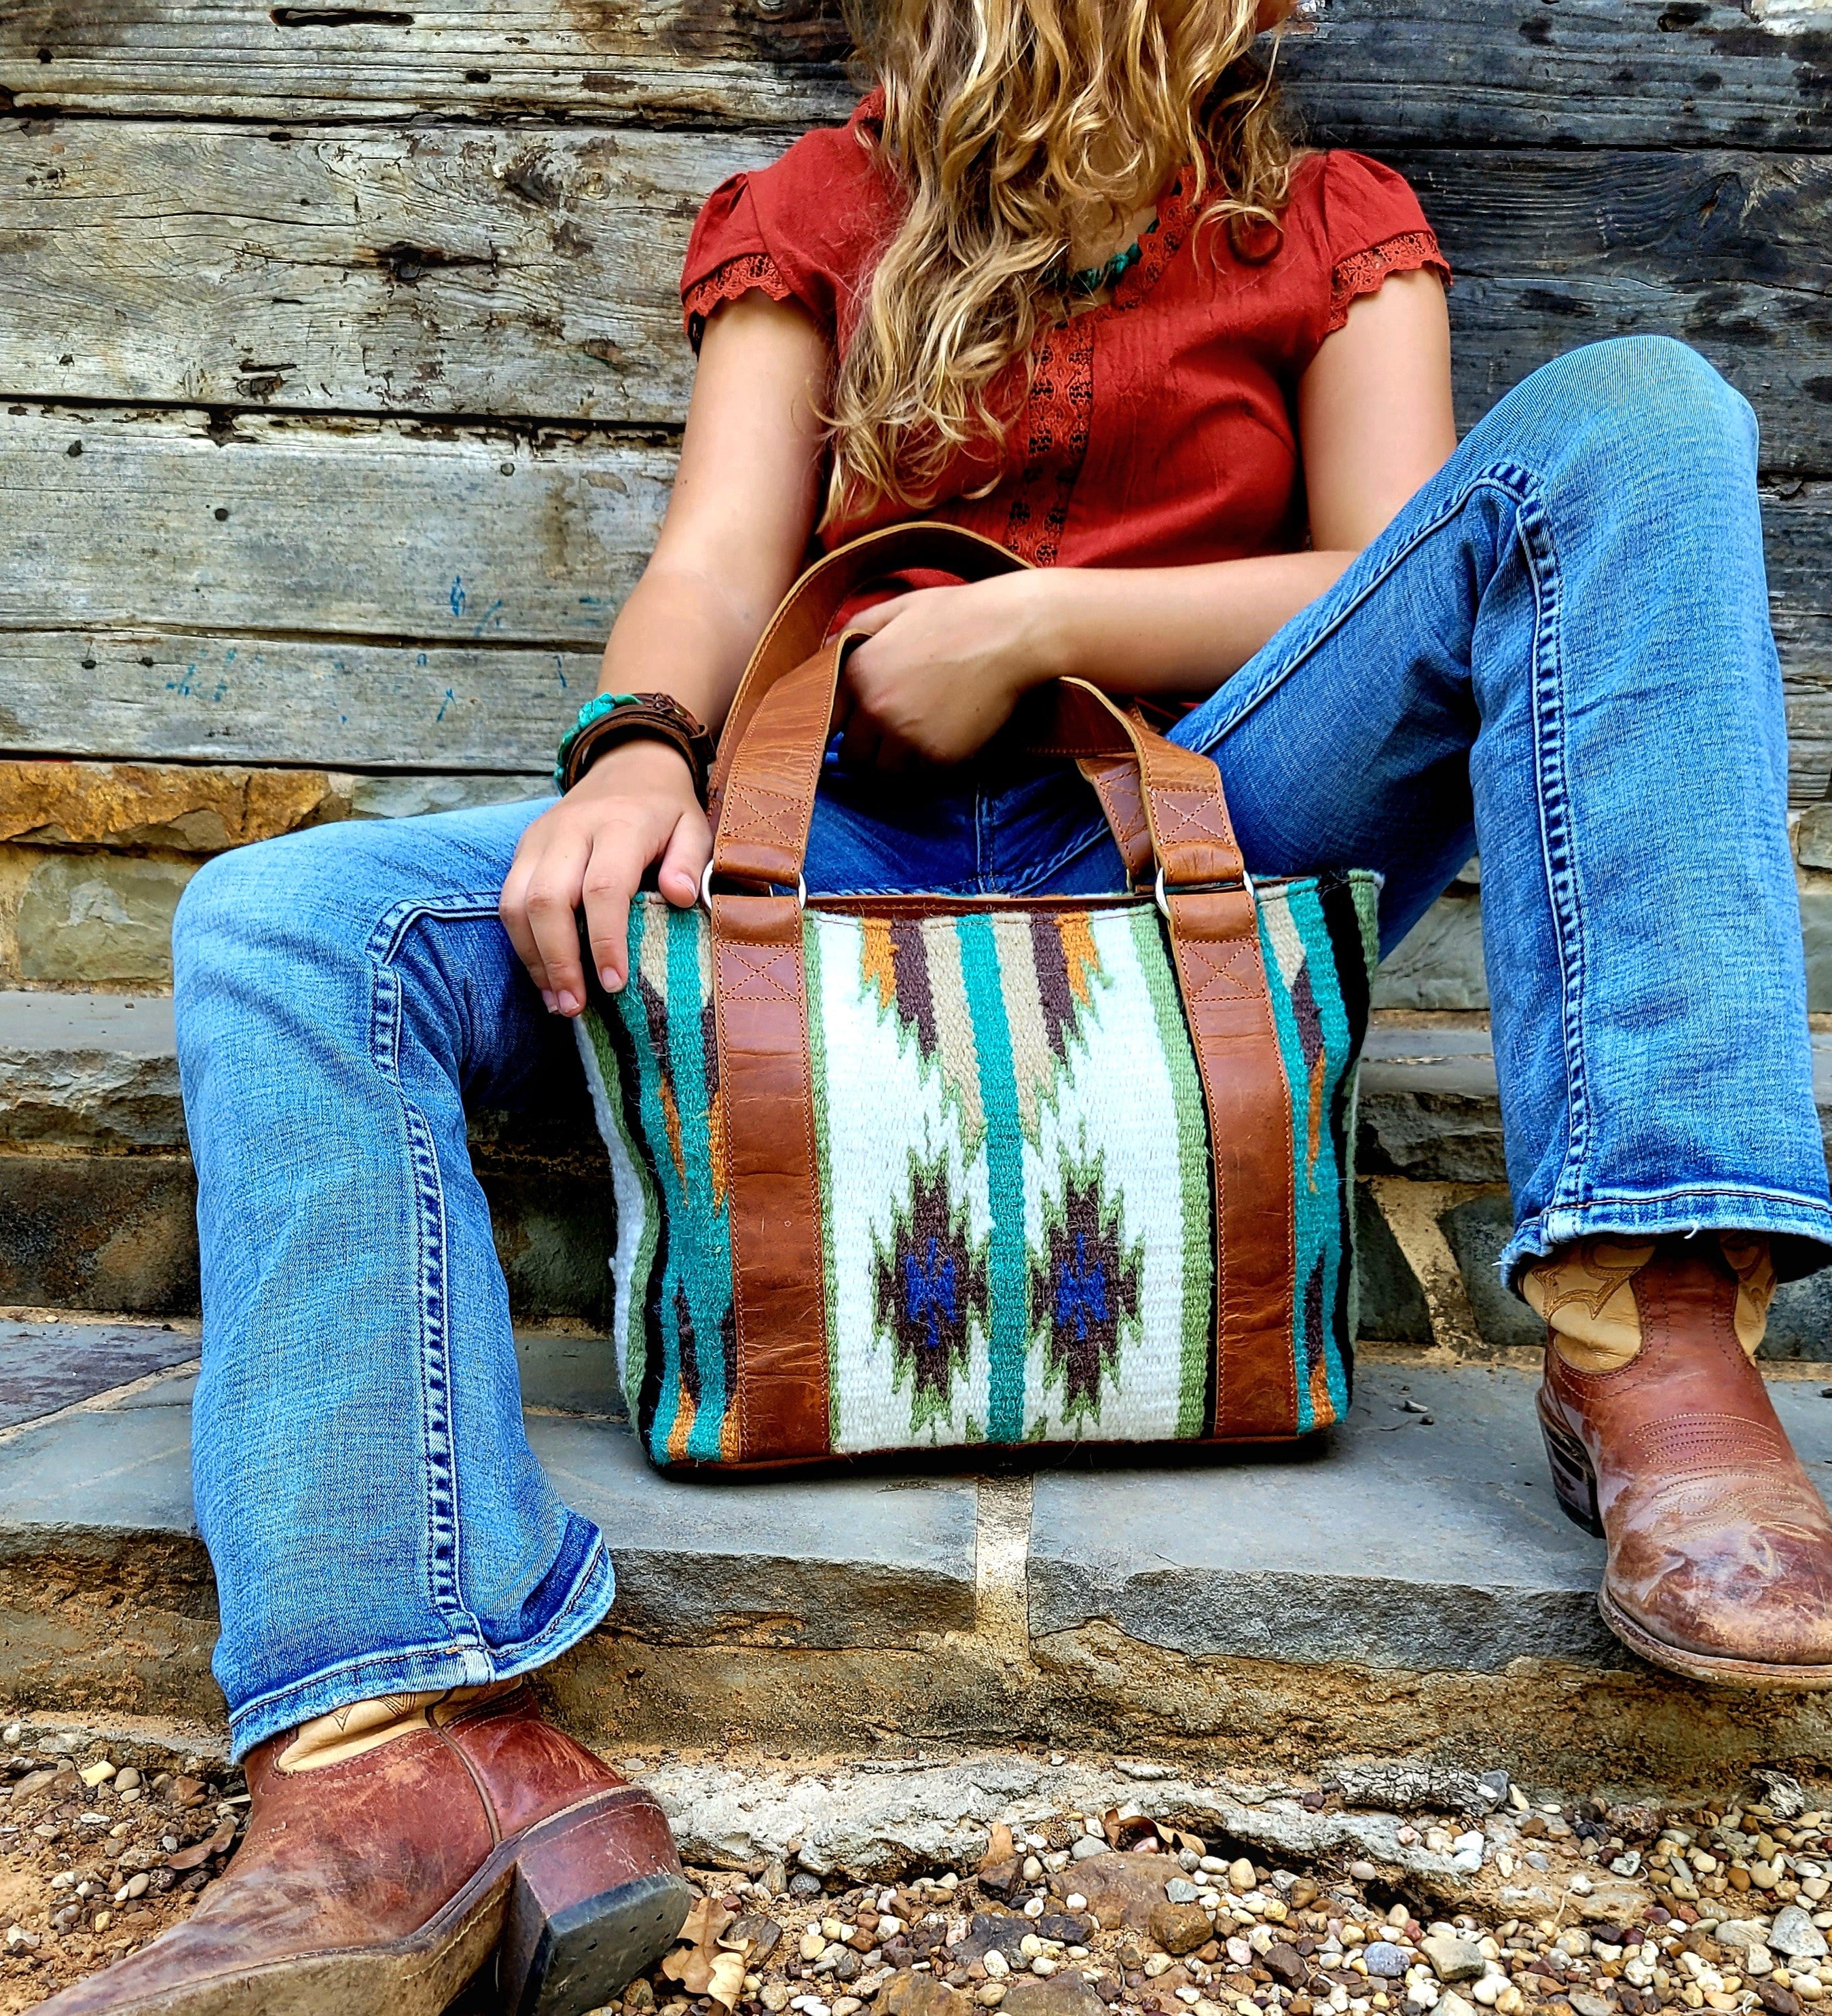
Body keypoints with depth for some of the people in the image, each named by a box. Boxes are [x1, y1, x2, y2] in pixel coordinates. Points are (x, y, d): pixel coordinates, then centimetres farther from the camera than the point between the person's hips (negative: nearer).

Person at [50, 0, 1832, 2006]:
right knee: (285, 926, -17)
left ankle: (1649, 1334, -33)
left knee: (1632, 413, -17)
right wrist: (637, 745, -17)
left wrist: (1037, 622, -6)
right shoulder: (820, 217, 20)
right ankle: (413, 1759, -37)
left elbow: (1394, 581, 5)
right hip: (861, 847, 1)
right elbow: (718, 565, 6)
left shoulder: (1329, 230, 20)